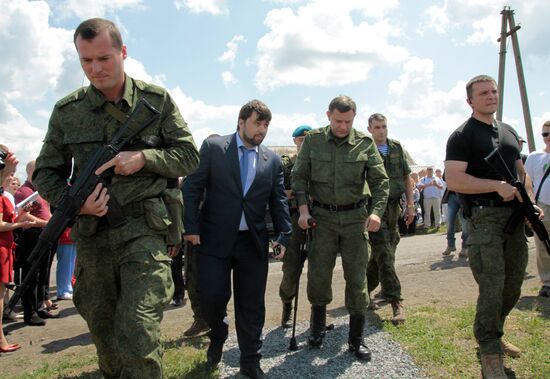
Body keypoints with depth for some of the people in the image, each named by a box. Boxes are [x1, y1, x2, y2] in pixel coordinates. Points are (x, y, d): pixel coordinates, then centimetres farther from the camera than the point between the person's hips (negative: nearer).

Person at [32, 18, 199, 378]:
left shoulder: (157, 100, 0)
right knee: (104, 336, 18)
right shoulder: (66, 111, 5)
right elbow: (45, 172, 10)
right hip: (92, 235, 4)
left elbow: (189, 156, 2)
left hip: (144, 232, -3)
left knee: (138, 339, -13)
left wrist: (143, 158, -15)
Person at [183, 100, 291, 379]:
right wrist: (191, 227, -9)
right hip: (215, 239, -2)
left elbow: (279, 201, 10)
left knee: (252, 304, 7)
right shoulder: (213, 147, -1)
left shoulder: (272, 160, 7)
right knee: (211, 296, -3)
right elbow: (192, 187, -3)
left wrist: (283, 236, 1)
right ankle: (217, 337, 31)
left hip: (254, 242, 3)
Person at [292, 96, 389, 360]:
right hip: (323, 216, 0)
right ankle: (317, 327, 26)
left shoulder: (365, 143, 0)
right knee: (318, 275, 2)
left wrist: (376, 211, -14)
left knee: (357, 277, 3)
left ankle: (356, 338, 18)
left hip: (355, 216, 0)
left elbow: (380, 180, 0)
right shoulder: (313, 141, 1)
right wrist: (303, 209, -10)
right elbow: (299, 176, 2)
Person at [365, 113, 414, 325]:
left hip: (394, 206, 6)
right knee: (385, 255, -7)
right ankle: (396, 302, -4)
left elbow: (406, 177, 15)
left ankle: (365, 289, 31)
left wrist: (410, 204, 9)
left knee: (381, 253, 14)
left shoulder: (396, 148, 10)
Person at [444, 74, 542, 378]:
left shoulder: (509, 132, 17)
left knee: (513, 286, 14)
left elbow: (521, 172, 22)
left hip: (514, 216, 7)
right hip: (484, 217, -7)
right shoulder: (462, 136, -5)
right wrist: (498, 186, -19)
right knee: (492, 288, -7)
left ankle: (493, 335, 35)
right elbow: (453, 180, -16)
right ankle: (490, 353, 9)